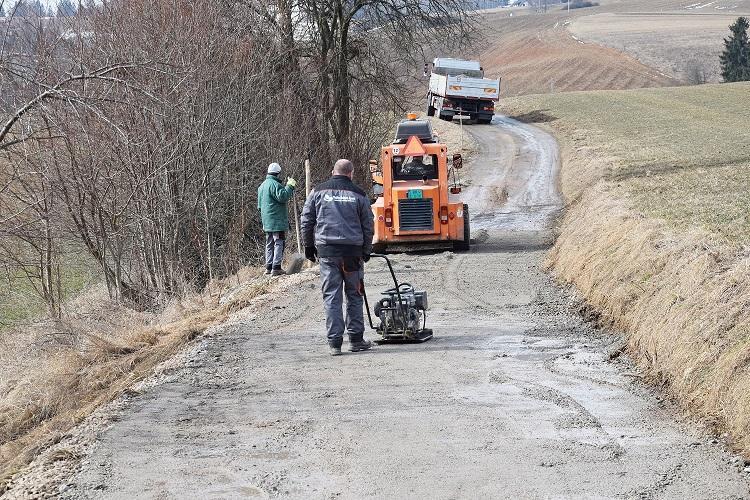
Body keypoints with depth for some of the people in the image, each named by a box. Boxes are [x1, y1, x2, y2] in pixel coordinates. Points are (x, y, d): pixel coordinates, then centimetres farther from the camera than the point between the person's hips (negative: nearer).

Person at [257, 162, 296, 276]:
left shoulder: (262, 186, 17)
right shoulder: (274, 184, -14)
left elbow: (259, 205, 22)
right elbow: (282, 197, -24)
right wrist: (290, 186, -16)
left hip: (267, 222, 9)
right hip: (277, 220, -9)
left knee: (270, 244, 14)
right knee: (279, 243, -7)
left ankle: (269, 267, 15)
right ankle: (276, 268, -12)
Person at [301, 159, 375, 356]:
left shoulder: (318, 192, 5)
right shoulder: (359, 194, 3)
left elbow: (306, 221, 6)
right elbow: (368, 226, 6)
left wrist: (309, 246, 16)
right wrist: (366, 251, 17)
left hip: (326, 250, 0)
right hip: (352, 251, 0)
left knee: (331, 296, 2)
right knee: (354, 295, 11)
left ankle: (335, 341, -2)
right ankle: (356, 339, 12)